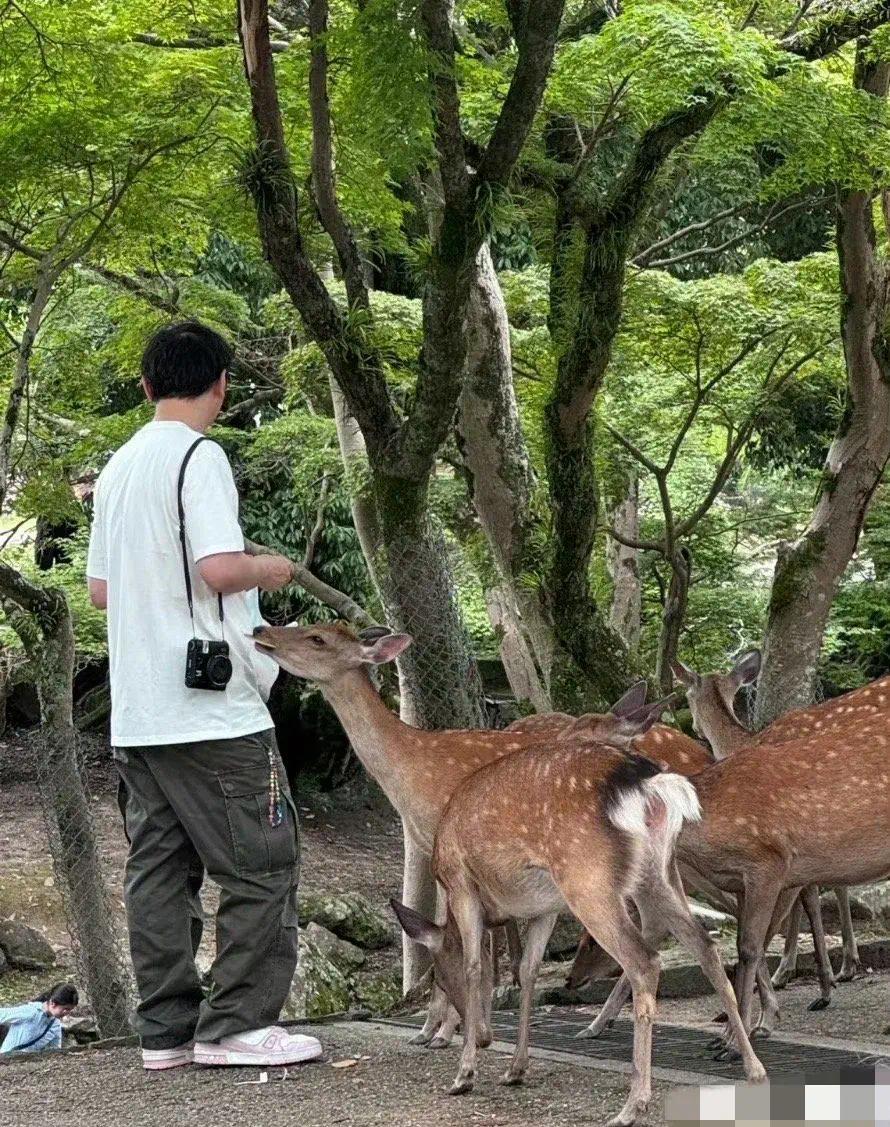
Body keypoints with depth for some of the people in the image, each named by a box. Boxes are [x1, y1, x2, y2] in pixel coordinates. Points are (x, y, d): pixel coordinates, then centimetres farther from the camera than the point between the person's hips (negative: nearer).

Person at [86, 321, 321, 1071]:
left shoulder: (119, 468, 14)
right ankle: (237, 1024, -1)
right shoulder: (199, 457, -11)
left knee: (159, 869, 9)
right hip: (210, 706, -8)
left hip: (136, 716, 8)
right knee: (262, 866, 0)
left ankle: (167, 1029, 10)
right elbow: (218, 566, -21)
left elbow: (100, 589, 18)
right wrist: (266, 571, -2)